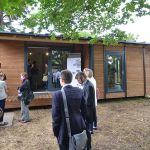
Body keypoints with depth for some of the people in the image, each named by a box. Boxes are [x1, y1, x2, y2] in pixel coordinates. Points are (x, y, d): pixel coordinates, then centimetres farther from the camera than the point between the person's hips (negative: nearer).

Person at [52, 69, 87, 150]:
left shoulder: (57, 94, -17)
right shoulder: (79, 91, -3)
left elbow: (56, 115, -14)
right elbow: (84, 109, 5)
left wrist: (55, 131, 0)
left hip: (65, 129, -4)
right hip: (79, 127, 5)